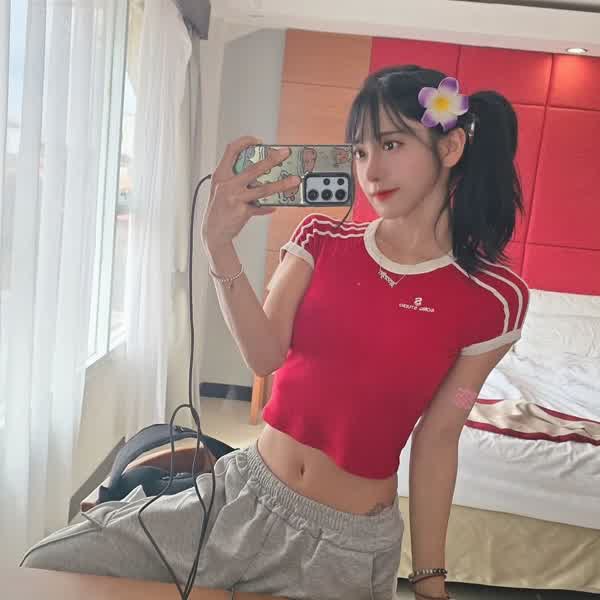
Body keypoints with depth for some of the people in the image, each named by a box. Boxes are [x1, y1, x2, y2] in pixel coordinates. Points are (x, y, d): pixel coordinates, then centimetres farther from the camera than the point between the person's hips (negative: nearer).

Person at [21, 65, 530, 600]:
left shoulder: (496, 295, -10)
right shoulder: (322, 238, -2)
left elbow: (438, 437, -5)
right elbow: (266, 355, -13)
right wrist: (218, 244, -26)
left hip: (349, 543, -2)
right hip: (243, 496, 3)